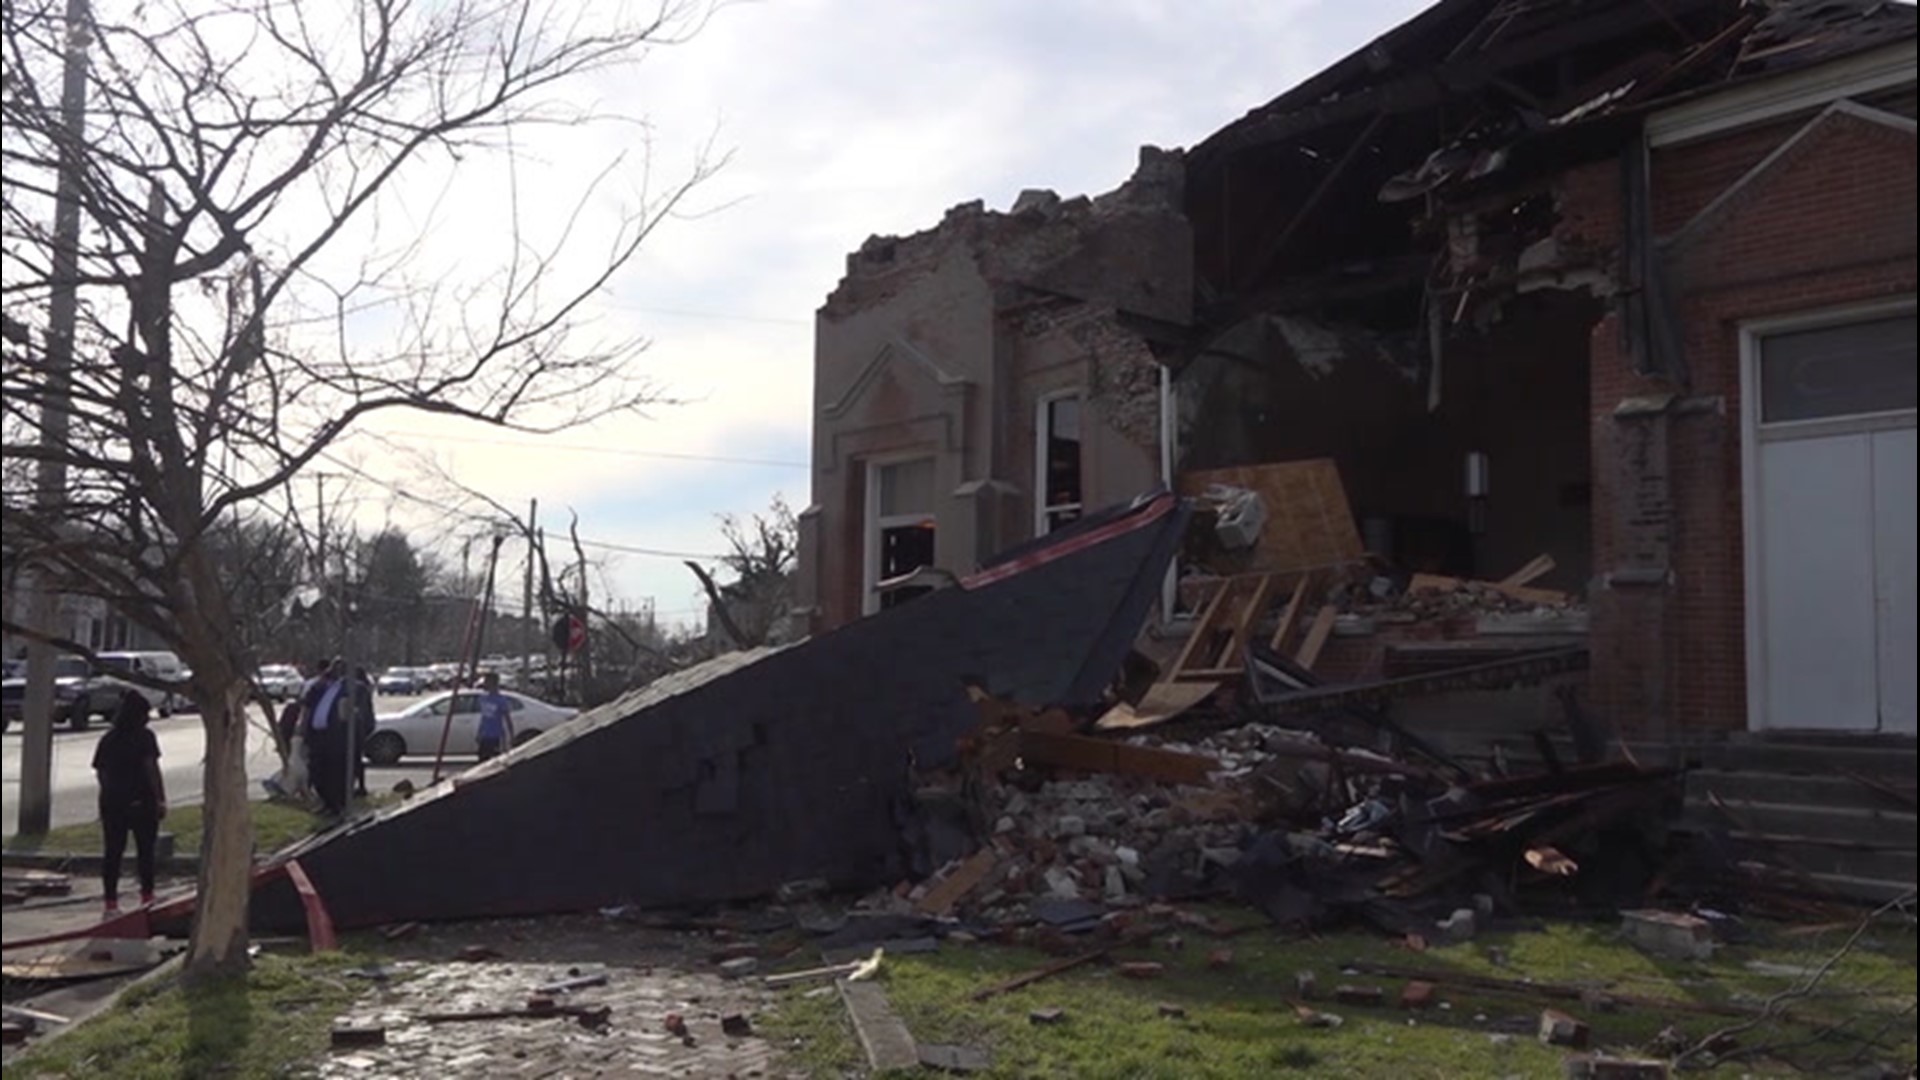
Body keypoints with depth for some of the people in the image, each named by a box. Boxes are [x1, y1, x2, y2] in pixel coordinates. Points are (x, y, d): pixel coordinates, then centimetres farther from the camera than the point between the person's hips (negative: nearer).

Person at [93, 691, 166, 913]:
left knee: (113, 851, 7)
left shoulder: (108, 739, 9)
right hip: (141, 802, -5)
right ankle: (147, 895, 7)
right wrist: (160, 799, -10)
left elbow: (100, 772, 11)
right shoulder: (144, 736, -9)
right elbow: (151, 770, -13)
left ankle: (111, 901, 8)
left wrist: (109, 797, 19)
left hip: (112, 802, 5)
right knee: (145, 849, 5)